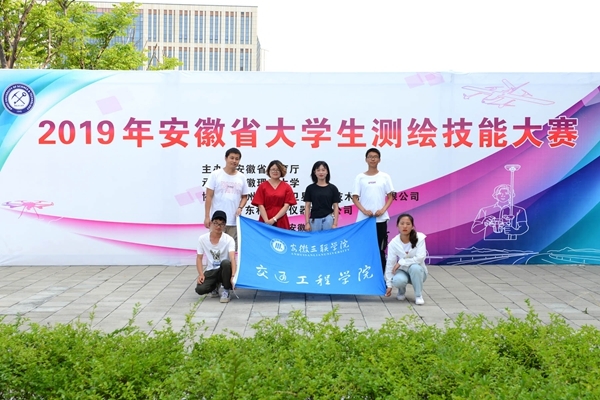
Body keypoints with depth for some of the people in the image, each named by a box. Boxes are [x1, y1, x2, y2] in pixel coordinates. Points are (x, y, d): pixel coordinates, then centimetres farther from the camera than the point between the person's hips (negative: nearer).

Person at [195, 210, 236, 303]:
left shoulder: (229, 240, -15)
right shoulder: (202, 239, -5)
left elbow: (232, 258, -29)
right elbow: (199, 258, 1)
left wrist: (233, 276, -45)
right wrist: (201, 274, -15)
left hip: (224, 270, -2)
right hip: (210, 271, 2)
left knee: (226, 262, -38)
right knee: (200, 289, -26)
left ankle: (226, 290, -14)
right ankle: (215, 285, 11)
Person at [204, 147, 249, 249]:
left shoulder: (241, 177, 8)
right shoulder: (215, 174, -1)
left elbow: (244, 196, 16)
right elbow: (209, 197, -1)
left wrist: (240, 208, -5)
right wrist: (207, 216, -6)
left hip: (234, 221, 3)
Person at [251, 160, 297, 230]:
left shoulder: (287, 187, 5)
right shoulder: (262, 186, 5)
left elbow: (286, 205, -1)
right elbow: (260, 205, -1)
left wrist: (274, 219, -11)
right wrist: (266, 221, -12)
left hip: (281, 223, 0)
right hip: (265, 222, 0)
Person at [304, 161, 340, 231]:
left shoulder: (332, 188, 3)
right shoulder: (310, 188, 4)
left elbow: (336, 207, 2)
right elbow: (307, 206, 5)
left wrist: (335, 224, -5)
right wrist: (307, 223, -3)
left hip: (328, 219, -1)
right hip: (314, 220, 1)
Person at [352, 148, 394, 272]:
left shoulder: (385, 177, 4)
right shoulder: (360, 177, 3)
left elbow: (390, 197, 3)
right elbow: (355, 198, 1)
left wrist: (383, 210, -12)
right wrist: (364, 210, -14)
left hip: (380, 219, 0)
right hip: (363, 219, 0)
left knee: (380, 249, 5)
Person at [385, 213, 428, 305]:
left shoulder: (419, 238, -18)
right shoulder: (393, 243, -14)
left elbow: (420, 258, -24)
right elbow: (390, 264, -8)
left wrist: (401, 262, -24)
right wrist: (389, 285, -7)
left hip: (418, 271, -1)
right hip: (403, 271, 1)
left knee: (414, 267, -37)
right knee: (398, 280, -34)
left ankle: (418, 295, -14)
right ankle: (402, 291, 5)